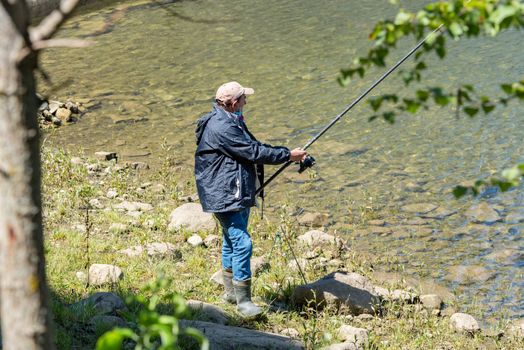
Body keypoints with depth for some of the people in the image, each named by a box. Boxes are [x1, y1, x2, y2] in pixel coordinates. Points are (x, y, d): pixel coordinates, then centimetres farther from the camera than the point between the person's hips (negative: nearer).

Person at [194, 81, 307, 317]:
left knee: (232, 240, 18)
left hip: (238, 194, 11)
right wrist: (288, 155, -13)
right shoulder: (220, 127, -22)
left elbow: (254, 146, 19)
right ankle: (243, 300, -9)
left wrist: (289, 154, 10)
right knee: (242, 243, -13)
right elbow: (253, 152, -21)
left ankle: (230, 291, 30)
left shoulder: (232, 121, 14)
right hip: (225, 197, -11)